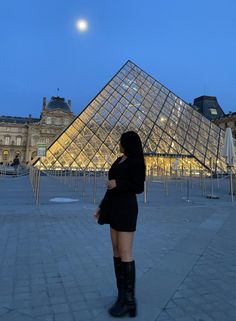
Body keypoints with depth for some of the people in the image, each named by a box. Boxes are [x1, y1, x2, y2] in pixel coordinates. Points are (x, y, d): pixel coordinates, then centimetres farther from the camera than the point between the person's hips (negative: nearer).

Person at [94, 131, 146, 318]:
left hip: (126, 208, -9)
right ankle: (123, 295, 18)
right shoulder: (119, 160, 16)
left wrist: (118, 184, -24)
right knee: (117, 252, 8)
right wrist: (102, 206, 16)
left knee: (125, 254, -8)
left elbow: (139, 188, -12)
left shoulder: (135, 161, -9)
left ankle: (129, 300, 3)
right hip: (114, 208, 9)